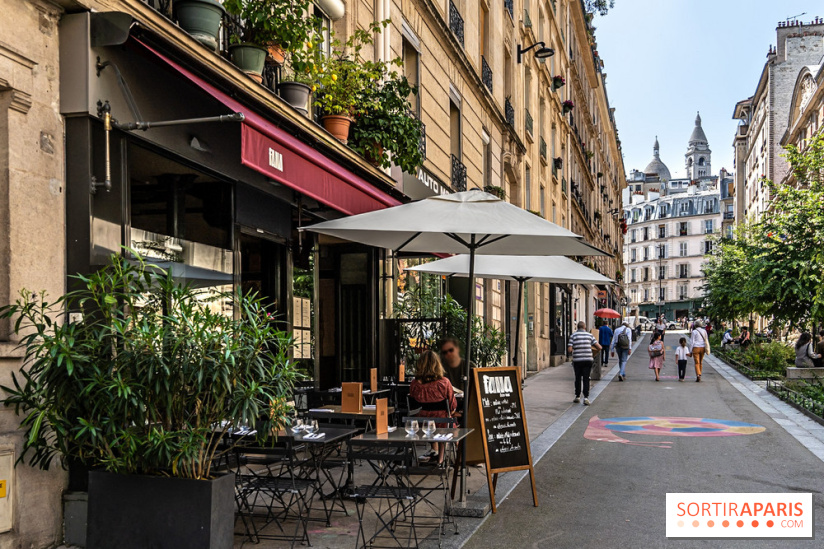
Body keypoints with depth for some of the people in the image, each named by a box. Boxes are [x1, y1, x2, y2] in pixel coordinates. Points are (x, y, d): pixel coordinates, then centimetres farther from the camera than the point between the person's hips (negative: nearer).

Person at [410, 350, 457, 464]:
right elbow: (452, 406, -7)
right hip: (442, 423, -3)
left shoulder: (414, 384, -12)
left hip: (423, 423, 3)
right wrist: (451, 412, 16)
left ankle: (434, 451, 43)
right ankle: (441, 457, 38)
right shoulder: (444, 382, -19)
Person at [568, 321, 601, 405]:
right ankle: (586, 397, -9)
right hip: (588, 360, 0)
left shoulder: (573, 335, 0)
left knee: (578, 378, 14)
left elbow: (569, 350, -8)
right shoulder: (589, 335, 4)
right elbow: (599, 347, -1)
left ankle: (577, 396, 22)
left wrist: (572, 352, 15)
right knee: (586, 379, 2)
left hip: (577, 360, 0)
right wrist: (598, 349, 22)